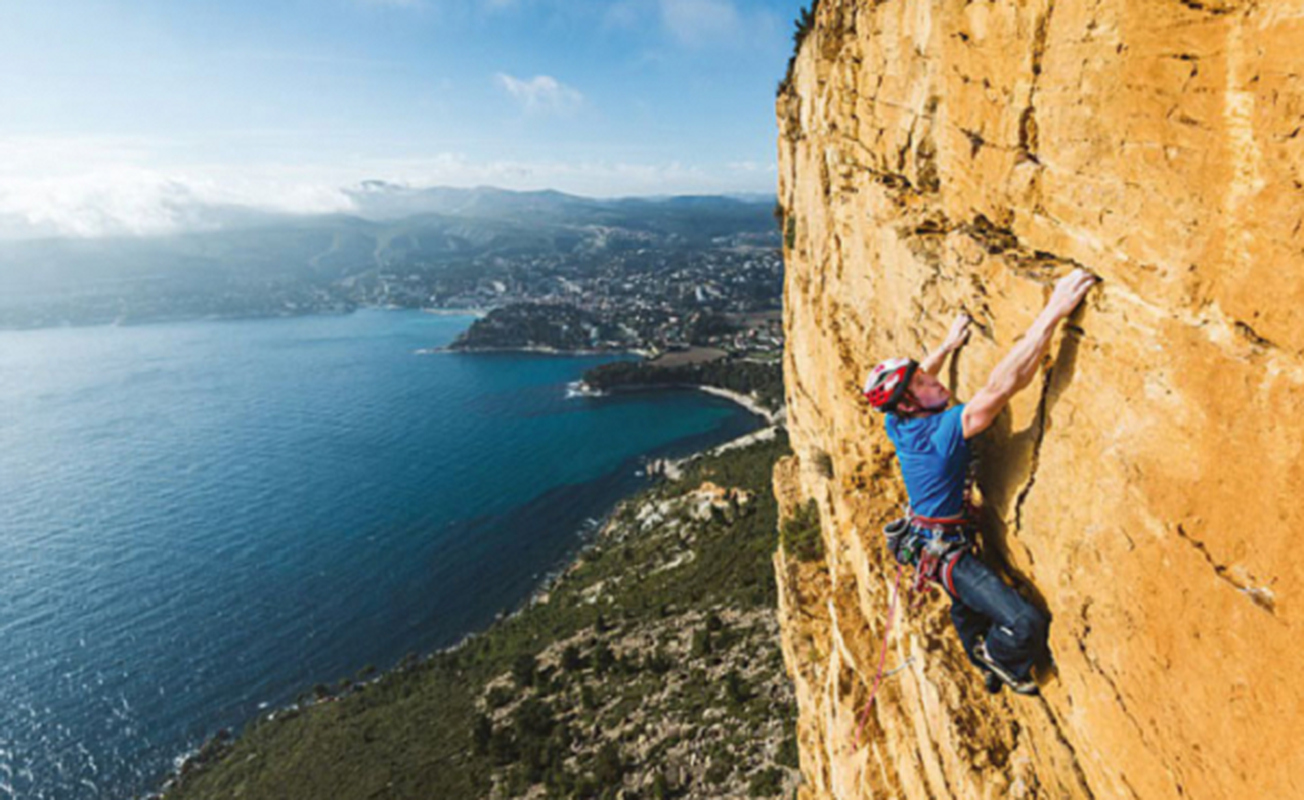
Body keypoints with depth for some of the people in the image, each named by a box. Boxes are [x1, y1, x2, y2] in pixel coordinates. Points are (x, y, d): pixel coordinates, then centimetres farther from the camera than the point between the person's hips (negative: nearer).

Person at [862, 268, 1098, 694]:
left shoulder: (898, 426, -8)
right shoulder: (941, 432, -34)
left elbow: (913, 378, 16)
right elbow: (1000, 387, -44)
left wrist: (948, 345, 23)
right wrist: (1052, 313, -45)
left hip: (927, 541, 10)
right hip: (945, 552, -10)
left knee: (967, 608, 32)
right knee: (1026, 626, -14)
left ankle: (986, 666, 59)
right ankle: (996, 658, 18)